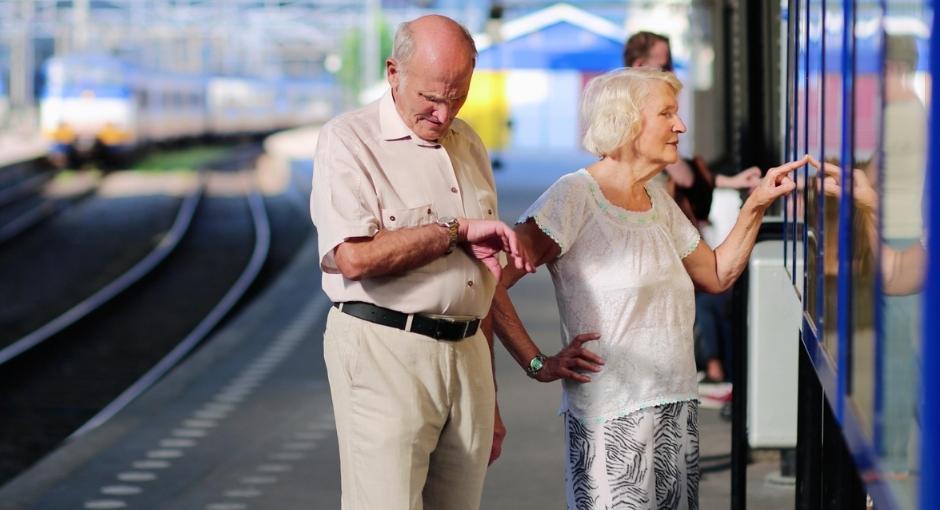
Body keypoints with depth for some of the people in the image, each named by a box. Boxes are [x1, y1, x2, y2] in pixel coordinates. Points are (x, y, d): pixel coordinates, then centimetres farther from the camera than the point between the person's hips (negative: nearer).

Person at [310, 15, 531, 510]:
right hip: (385, 353, -6)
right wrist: (456, 229, -10)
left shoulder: (468, 144, 17)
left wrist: (490, 402, 21)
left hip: (467, 354, 6)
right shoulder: (348, 140, -4)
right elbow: (355, 257, -20)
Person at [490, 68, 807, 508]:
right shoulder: (575, 196, -12)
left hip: (677, 406, 8)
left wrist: (755, 207, 12)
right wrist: (539, 365, -17)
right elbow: (490, 283, -19)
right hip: (613, 418, -8)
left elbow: (717, 275, 22)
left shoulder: (659, 201, 14)